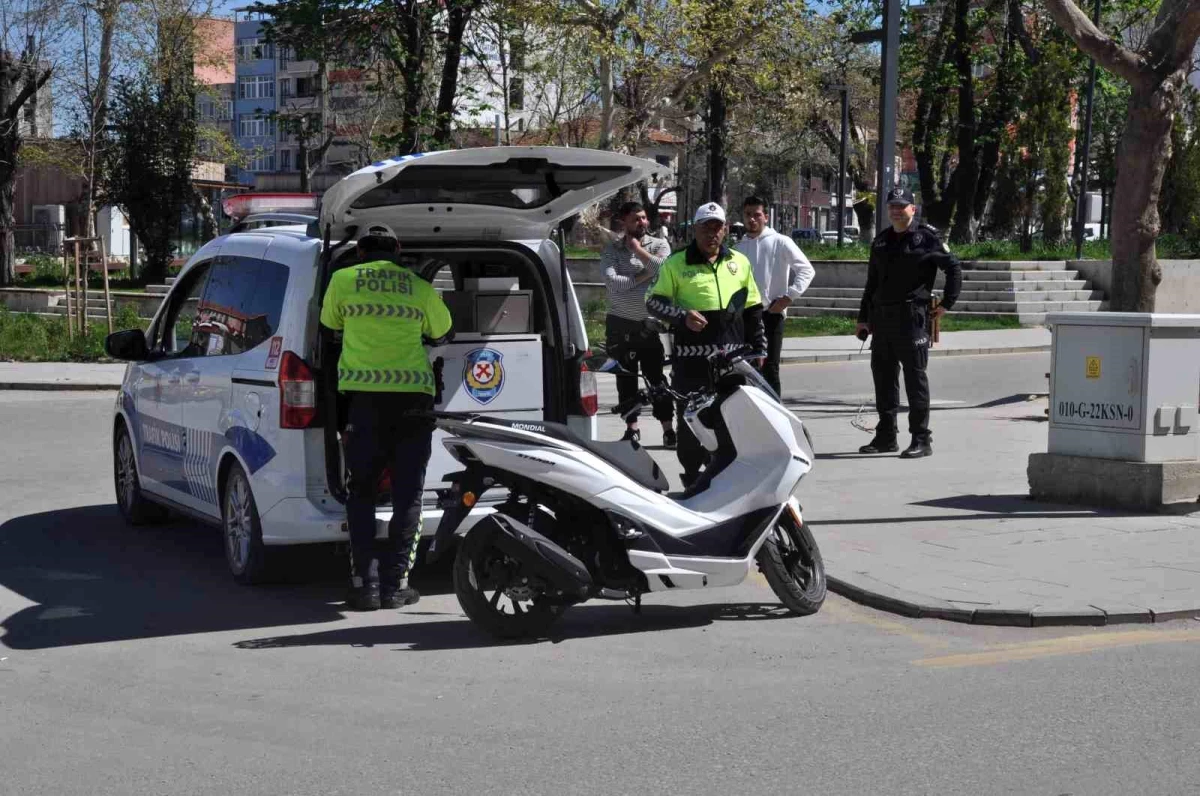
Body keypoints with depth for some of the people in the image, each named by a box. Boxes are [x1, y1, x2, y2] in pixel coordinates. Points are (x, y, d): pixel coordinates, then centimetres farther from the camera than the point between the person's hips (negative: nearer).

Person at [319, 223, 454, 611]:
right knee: (407, 493, 7)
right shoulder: (420, 288, 10)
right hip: (413, 395, 1)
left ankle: (365, 583, 0)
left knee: (361, 491, 8)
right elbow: (442, 335, 25)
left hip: (364, 396, 0)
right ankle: (395, 584, 4)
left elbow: (330, 324, 24)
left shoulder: (343, 280, 8)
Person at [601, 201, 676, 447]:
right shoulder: (611, 250, 1)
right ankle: (632, 429, 18)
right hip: (620, 325, 1)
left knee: (657, 377, -3)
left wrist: (639, 250, -10)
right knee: (626, 380, 8)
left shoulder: (659, 245, 3)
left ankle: (668, 429, 1)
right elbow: (612, 282, -14)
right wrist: (644, 276, -11)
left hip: (651, 323, -1)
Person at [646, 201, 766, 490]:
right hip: (691, 357, -3)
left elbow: (753, 310, 19)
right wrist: (682, 315, -14)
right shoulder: (676, 264, 3)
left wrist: (758, 349, 15)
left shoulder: (740, 262, 15)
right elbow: (653, 301, 2)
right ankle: (692, 477, 10)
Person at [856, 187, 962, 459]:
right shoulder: (881, 240, 16)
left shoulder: (926, 238, -4)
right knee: (883, 375, 10)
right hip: (882, 319, 7)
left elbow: (954, 267, -4)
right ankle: (886, 437, 19)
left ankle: (922, 439, -1)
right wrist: (864, 318, 18)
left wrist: (946, 303, -8)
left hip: (912, 317, -7)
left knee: (915, 376, -5)